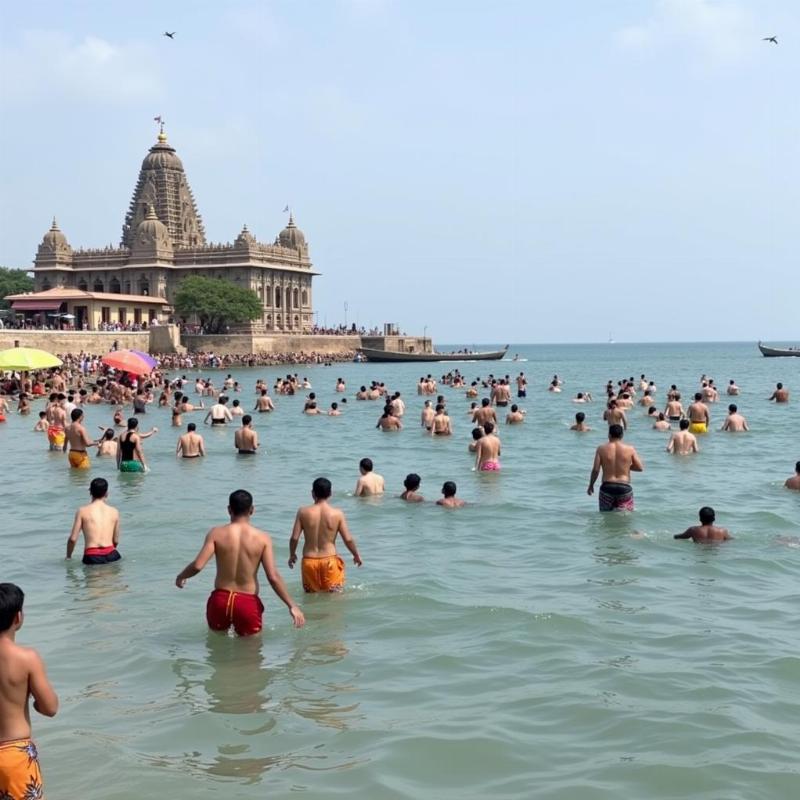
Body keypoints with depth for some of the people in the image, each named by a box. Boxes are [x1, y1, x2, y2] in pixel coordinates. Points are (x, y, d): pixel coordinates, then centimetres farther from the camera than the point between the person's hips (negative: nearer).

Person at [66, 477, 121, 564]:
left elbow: (73, 539, 1)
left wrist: (68, 557, 16)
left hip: (92, 557, -1)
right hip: (111, 555, 2)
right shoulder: (114, 511, 10)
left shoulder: (82, 511, 4)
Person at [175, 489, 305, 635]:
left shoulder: (216, 533, -7)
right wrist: (292, 606, -5)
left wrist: (181, 576, 9)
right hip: (248, 603, -1)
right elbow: (273, 577, -12)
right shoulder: (262, 538, -7)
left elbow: (197, 565, -13)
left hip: (220, 600, 1)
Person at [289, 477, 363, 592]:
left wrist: (292, 555, 13)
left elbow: (294, 538, -6)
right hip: (330, 560, -1)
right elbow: (348, 539, -6)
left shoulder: (303, 512, -6)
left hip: (309, 561, 1)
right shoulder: (337, 513, -8)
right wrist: (356, 555, 12)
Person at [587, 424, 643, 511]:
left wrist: (591, 485, 7)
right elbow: (640, 468, 1)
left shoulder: (601, 449, -2)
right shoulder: (630, 449, -1)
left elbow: (595, 469, -5)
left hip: (607, 487, 0)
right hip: (624, 488, 0)